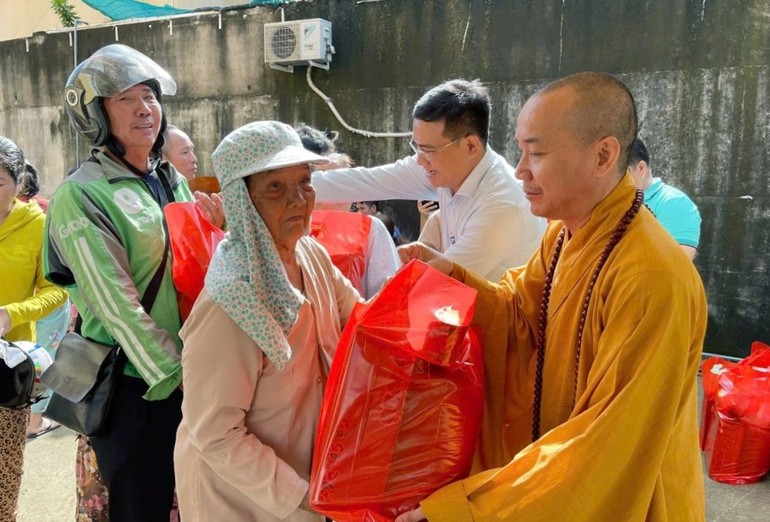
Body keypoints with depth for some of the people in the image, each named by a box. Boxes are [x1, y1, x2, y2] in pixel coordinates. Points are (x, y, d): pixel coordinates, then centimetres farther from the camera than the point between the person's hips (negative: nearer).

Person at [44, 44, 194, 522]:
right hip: (135, 384, -6)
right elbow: (117, 304, -17)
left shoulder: (173, 181, 9)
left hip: (192, 371, 6)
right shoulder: (81, 195, -11)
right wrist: (175, 372, -18)